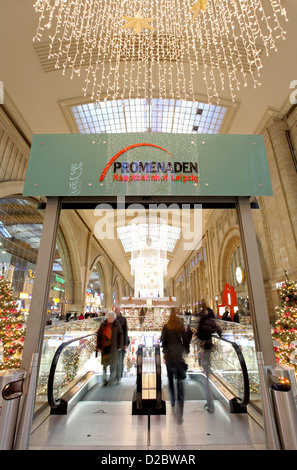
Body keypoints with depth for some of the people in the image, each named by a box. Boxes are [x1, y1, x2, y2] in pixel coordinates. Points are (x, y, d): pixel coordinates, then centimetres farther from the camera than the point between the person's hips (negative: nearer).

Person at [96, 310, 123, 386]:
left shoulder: (117, 324, -6)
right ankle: (104, 380, 28)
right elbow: (99, 335, 1)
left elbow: (120, 335, -1)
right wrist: (98, 346, -1)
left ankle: (112, 380, 20)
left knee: (113, 363, 3)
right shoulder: (103, 324, -2)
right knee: (104, 362, 11)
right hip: (104, 346, 2)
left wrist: (120, 346, -4)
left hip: (113, 346, -2)